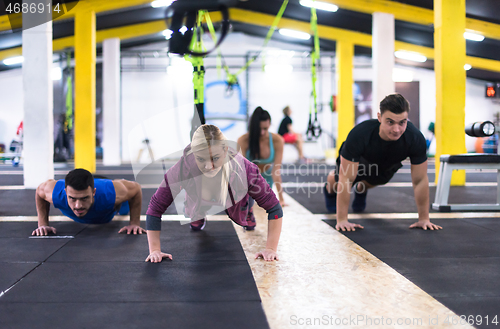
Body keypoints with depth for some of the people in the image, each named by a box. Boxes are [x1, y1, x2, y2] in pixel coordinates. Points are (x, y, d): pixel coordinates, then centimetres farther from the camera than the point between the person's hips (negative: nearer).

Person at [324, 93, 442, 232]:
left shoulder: (415, 139, -42)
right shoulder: (359, 135, -48)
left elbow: (420, 180, -30)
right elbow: (346, 179, -41)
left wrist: (424, 219, -26)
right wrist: (342, 220, -39)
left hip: (387, 165, 2)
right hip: (357, 159, -2)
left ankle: (361, 190, 63)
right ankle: (330, 190, 57)